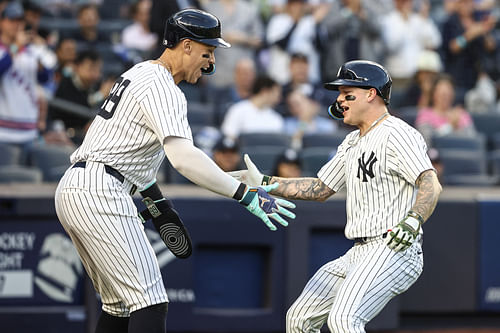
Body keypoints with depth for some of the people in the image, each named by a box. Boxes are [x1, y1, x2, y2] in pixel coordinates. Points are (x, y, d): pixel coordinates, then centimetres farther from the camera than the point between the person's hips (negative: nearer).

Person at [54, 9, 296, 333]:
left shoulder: (138, 73, 20)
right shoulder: (162, 88, -12)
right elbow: (183, 157, -27)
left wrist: (154, 198, 28)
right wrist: (245, 194, -29)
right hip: (101, 194, -10)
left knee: (120, 304, 17)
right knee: (149, 303, -14)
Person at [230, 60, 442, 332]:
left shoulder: (397, 134, -11)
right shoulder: (352, 143, 19)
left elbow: (431, 185, -23)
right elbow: (320, 189, 26)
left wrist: (412, 221, -40)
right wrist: (264, 183, 19)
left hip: (394, 251, -10)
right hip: (359, 255, 10)